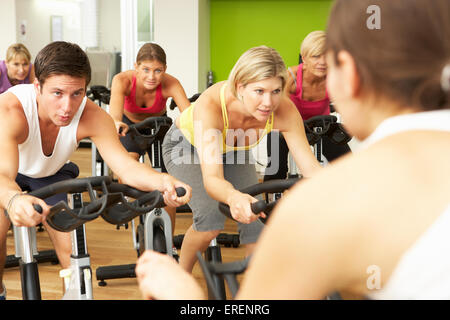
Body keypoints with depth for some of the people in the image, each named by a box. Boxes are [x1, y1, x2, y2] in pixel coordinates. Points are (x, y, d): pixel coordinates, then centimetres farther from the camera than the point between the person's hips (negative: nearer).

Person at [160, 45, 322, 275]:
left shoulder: (284, 111, -34)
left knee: (256, 220, -13)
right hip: (187, 144, -3)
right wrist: (234, 197, -73)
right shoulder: (211, 104, -43)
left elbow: (310, 166, -30)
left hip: (233, 150, 4)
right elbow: (212, 178, -51)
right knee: (210, 218, -24)